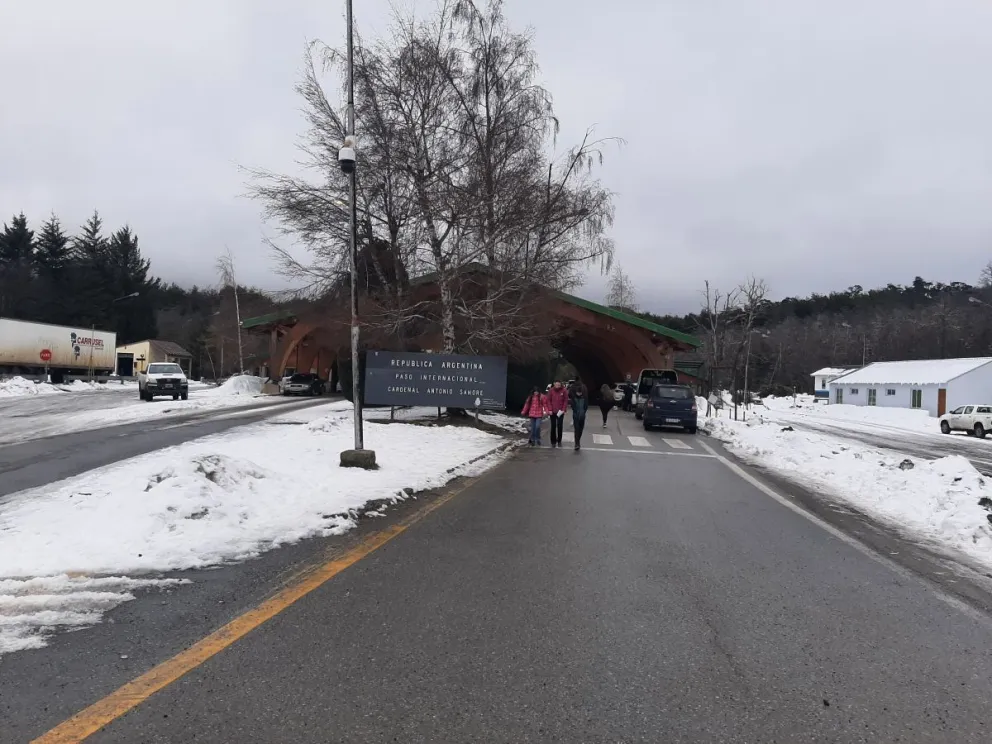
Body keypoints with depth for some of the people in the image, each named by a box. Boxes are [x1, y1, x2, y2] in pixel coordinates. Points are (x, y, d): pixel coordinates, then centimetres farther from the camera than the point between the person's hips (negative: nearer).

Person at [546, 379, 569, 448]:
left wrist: (563, 409, -10)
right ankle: (553, 442, 10)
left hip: (560, 412, 0)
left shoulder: (564, 391, -6)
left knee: (560, 426, 6)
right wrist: (550, 410, -8)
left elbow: (566, 401, -2)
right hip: (553, 412, 0)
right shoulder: (551, 391, -4)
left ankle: (559, 441, 18)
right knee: (553, 427, 4)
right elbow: (549, 401, -1)